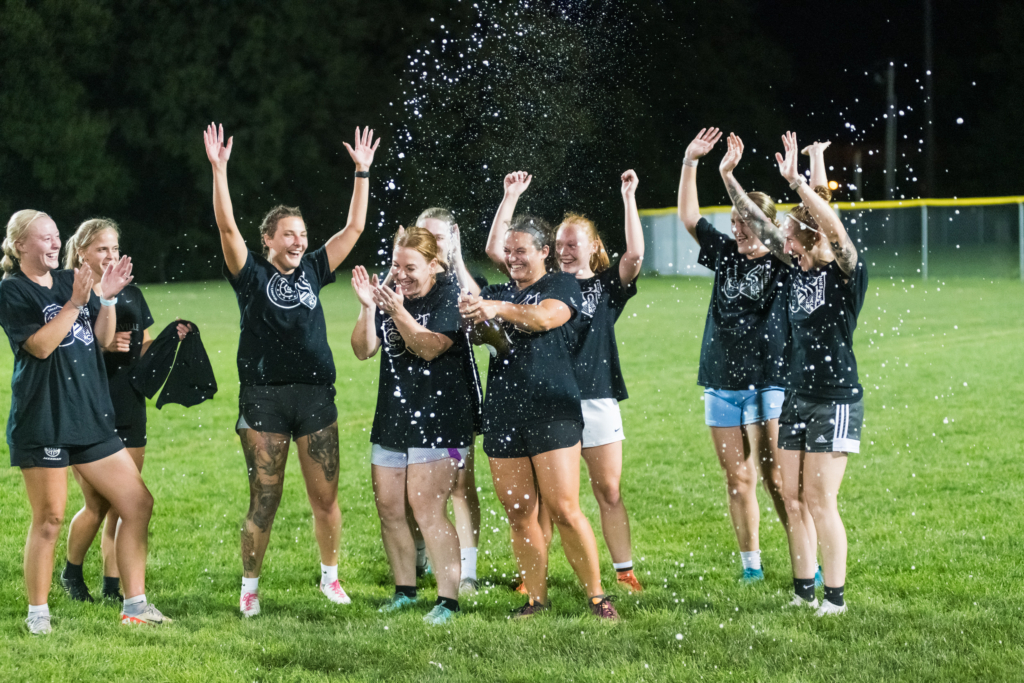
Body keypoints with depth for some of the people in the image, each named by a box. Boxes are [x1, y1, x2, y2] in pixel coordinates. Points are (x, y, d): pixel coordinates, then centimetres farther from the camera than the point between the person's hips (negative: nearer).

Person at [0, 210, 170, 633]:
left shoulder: (69, 281, 14)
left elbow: (103, 339, 13)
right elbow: (40, 345, -16)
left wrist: (107, 299, -2)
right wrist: (76, 302, -20)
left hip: (90, 416, 7)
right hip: (43, 420, -7)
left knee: (138, 504, 4)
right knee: (49, 520, -3)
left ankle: (134, 605, 11)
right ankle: (37, 613, 10)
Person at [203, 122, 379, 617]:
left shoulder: (313, 271, 11)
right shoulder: (252, 275, 1)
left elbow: (354, 227, 12)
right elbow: (227, 226, -11)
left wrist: (363, 172, 8)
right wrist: (219, 170, -19)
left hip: (315, 394, 3)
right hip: (264, 396, -3)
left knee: (325, 496, 5)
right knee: (264, 499, -1)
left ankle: (329, 575, 23)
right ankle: (249, 586, 10)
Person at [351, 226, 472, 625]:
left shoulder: (450, 297, -6)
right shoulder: (388, 297, 10)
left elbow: (430, 347, -19)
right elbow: (363, 351, 3)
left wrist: (397, 312, -30)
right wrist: (368, 308, -12)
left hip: (438, 420, -7)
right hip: (391, 420, 7)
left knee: (427, 511, -12)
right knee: (389, 509, 8)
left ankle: (448, 599, -9)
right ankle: (404, 591, 22)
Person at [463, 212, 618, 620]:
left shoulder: (561, 286, 5)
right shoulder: (496, 293, 20)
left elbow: (545, 317, -17)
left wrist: (499, 309, -32)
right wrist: (472, 317, -20)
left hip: (552, 412, -5)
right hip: (503, 415, 5)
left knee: (564, 510, -9)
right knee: (519, 515, 3)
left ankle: (596, 596, -1)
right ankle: (536, 598, 10)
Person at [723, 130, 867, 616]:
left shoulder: (847, 274, -12)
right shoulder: (798, 268, 7)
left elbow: (834, 228, -31)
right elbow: (758, 224, 12)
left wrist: (795, 181, -36)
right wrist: (729, 178, 7)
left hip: (836, 402, -8)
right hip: (797, 398, 8)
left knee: (821, 501, -6)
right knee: (793, 497, 9)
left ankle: (835, 597, 2)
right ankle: (804, 591, 17)